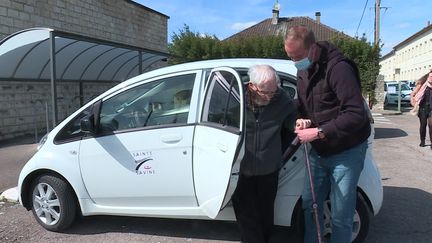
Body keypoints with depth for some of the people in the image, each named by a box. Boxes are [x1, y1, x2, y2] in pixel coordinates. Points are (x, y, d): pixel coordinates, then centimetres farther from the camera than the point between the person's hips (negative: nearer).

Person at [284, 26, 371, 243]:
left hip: (346, 152, -7)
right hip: (318, 151, 7)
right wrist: (302, 120, -6)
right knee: (310, 203, 15)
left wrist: (318, 132, -27)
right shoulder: (303, 71, 6)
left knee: (340, 215, 1)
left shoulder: (338, 68, -21)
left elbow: (356, 115, -27)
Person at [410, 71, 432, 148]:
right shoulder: (422, 85, 0)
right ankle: (422, 141, 20)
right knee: (423, 125, 7)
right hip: (423, 108, -1)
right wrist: (414, 104, -1)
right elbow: (412, 94, 5)